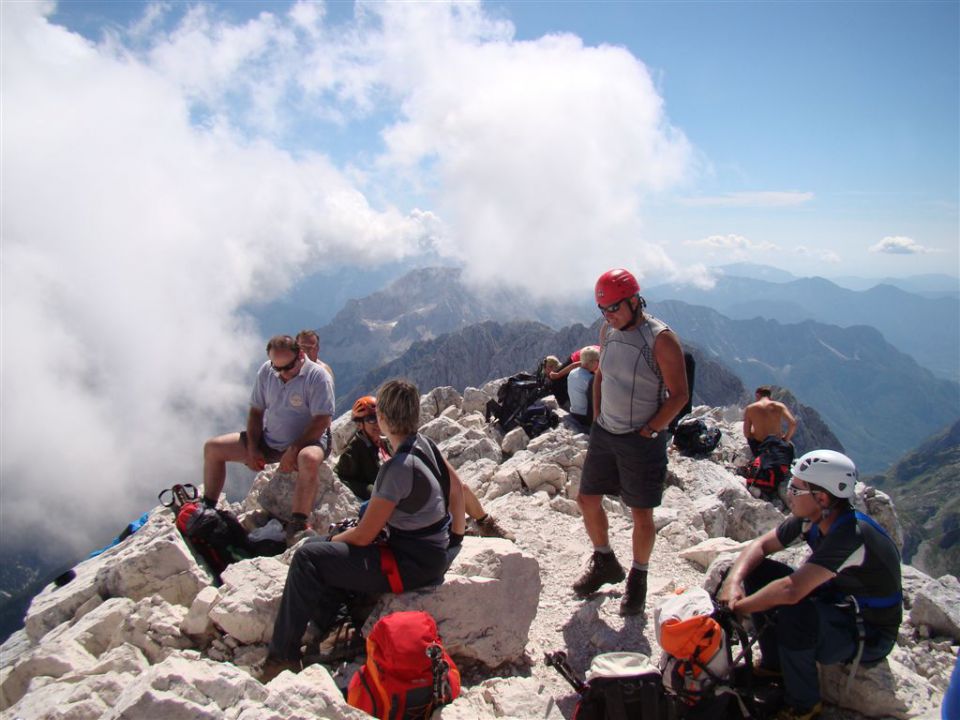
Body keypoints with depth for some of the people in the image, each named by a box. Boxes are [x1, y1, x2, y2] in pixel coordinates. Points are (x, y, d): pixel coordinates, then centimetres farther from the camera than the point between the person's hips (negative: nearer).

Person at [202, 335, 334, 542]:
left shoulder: (317, 376, -18)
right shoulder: (266, 371, 0)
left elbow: (321, 421, -21)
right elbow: (256, 411, 7)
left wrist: (293, 450, -25)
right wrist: (252, 449, -3)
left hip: (306, 442, -6)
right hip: (268, 441, 6)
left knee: (309, 459, -43)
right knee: (212, 448, 2)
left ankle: (296, 528, -40)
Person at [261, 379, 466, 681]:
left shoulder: (398, 468, -26)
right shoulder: (423, 443, -1)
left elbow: (364, 535, -19)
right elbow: (457, 488, 12)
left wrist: (330, 540, 0)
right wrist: (456, 536, 21)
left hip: (413, 564, -9)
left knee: (307, 558, -10)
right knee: (320, 545, 14)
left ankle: (282, 657, 0)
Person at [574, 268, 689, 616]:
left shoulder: (661, 339, -16)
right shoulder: (607, 330, 4)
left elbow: (678, 395, -14)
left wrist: (647, 432, -13)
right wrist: (597, 418, 10)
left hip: (642, 440, -6)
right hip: (604, 432, 7)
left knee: (641, 513, 5)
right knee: (587, 500, 12)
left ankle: (638, 578, 28)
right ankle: (605, 563, 35)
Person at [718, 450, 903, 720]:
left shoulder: (852, 535, -35)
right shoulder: (812, 518, -10)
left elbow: (791, 591, -42)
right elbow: (760, 545, -3)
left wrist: (737, 607, -30)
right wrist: (733, 581, -21)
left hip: (870, 636, -8)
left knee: (794, 612, -36)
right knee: (757, 571, -6)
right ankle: (773, 664, 10)